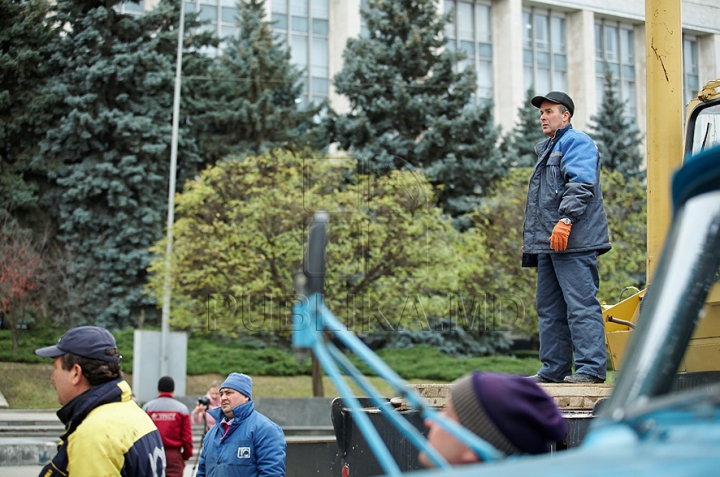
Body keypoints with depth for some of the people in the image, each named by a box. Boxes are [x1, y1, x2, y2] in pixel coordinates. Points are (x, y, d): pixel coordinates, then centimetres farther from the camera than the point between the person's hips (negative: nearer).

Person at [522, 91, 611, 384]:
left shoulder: (576, 142, -2)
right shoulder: (547, 150, 27)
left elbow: (581, 184, -18)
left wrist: (566, 219, -28)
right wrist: (530, 238, 25)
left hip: (574, 241, -10)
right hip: (548, 244, 10)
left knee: (581, 304, -11)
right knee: (549, 308, 10)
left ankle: (591, 368, -11)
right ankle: (553, 370, 15)